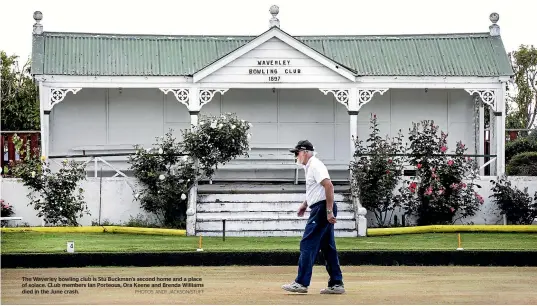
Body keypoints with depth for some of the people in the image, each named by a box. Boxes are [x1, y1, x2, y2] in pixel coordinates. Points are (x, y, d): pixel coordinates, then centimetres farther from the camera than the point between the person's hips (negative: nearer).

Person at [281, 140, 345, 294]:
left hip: (321, 209, -10)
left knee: (308, 244, -10)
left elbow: (329, 186, -23)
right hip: (325, 211, 10)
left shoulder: (315, 165, -12)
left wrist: (329, 211, -26)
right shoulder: (309, 167, 19)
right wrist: (305, 204, 24)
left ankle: (301, 283, -11)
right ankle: (336, 283, 10)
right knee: (328, 247, 10)